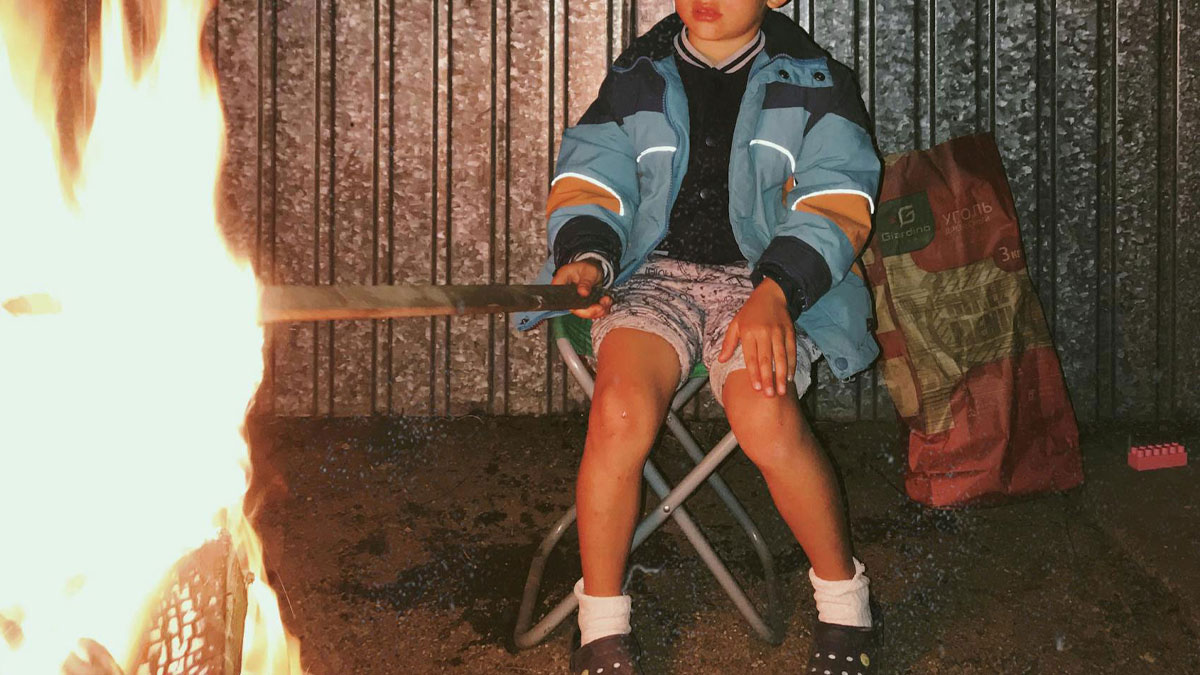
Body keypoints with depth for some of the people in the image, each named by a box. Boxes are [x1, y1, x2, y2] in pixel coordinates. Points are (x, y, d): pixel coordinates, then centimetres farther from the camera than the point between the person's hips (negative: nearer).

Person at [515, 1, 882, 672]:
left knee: (766, 417, -33)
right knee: (621, 410, -30)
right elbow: (591, 183, 9)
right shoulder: (639, 77, 12)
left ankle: (843, 600, -8)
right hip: (656, 272, 2)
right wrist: (586, 258, -14)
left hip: (772, 283, -2)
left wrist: (775, 293, -21)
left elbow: (834, 206, -4)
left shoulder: (812, 81, 6)